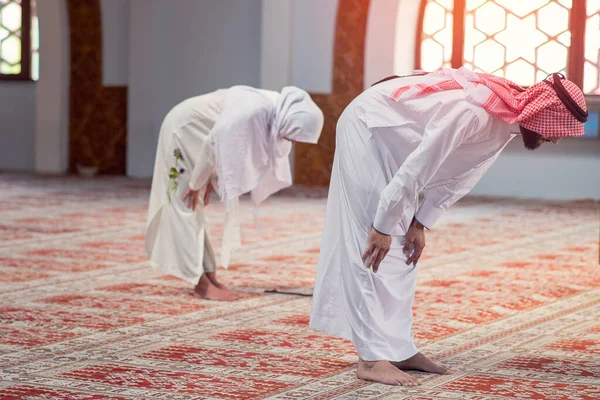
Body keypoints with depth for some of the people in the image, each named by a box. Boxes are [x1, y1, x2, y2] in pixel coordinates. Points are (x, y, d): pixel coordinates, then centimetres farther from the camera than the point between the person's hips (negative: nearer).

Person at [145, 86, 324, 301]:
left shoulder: (275, 113, -9)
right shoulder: (254, 111, -35)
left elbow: (229, 146, 4)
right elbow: (213, 142, -27)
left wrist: (209, 180, 5)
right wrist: (197, 183, -15)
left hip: (195, 134, 9)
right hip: (182, 130, -9)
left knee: (194, 210, 9)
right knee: (186, 208, -7)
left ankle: (208, 278, 11)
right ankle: (202, 283, -9)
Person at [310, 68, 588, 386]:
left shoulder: (507, 119, -4)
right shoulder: (474, 111, -33)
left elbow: (458, 175, 5)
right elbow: (416, 168, -29)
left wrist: (421, 223, 2)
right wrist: (383, 227, -22)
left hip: (392, 138, 10)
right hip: (367, 126, -10)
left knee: (402, 246, 8)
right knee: (372, 246, -13)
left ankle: (398, 348, 11)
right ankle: (373, 358, -14)